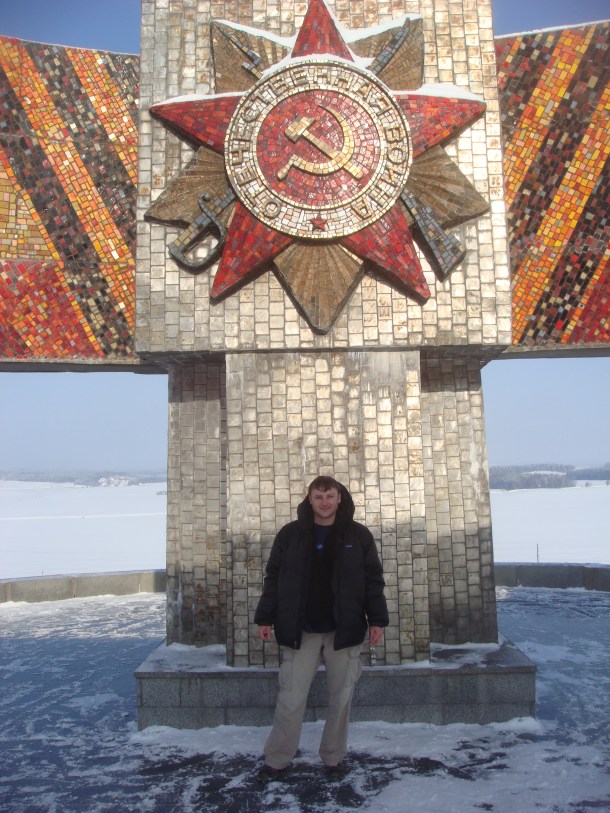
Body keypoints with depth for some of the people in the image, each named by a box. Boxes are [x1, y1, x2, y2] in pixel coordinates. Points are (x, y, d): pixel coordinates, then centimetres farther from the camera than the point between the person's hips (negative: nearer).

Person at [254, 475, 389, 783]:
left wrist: (377, 620, -3)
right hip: (300, 631, 0)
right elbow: (273, 578, 3)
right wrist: (265, 617, -1)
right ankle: (276, 759, 22)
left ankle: (333, 758, 29)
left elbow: (373, 579, 3)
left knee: (340, 698, 11)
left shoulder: (358, 535, -1)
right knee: (290, 699, 5)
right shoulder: (290, 534, -1)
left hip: (344, 630, 1)